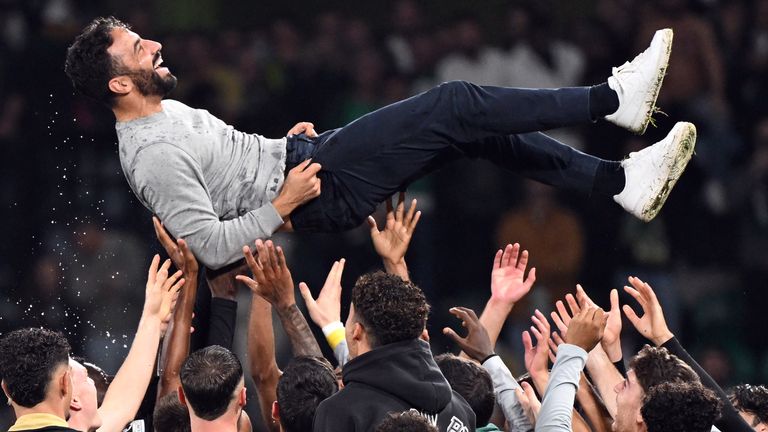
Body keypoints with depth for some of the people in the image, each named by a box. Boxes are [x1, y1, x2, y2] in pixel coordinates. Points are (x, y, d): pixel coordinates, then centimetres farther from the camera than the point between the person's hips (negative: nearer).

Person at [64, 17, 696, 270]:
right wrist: (282, 206, -20)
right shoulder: (154, 155, -20)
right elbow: (211, 246, -25)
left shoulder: (165, 112, 12)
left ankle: (622, 180, 1)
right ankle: (613, 100, -7)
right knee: (454, 105, -15)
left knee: (481, 131, 2)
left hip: (300, 157, 10)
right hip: (319, 191, -10)